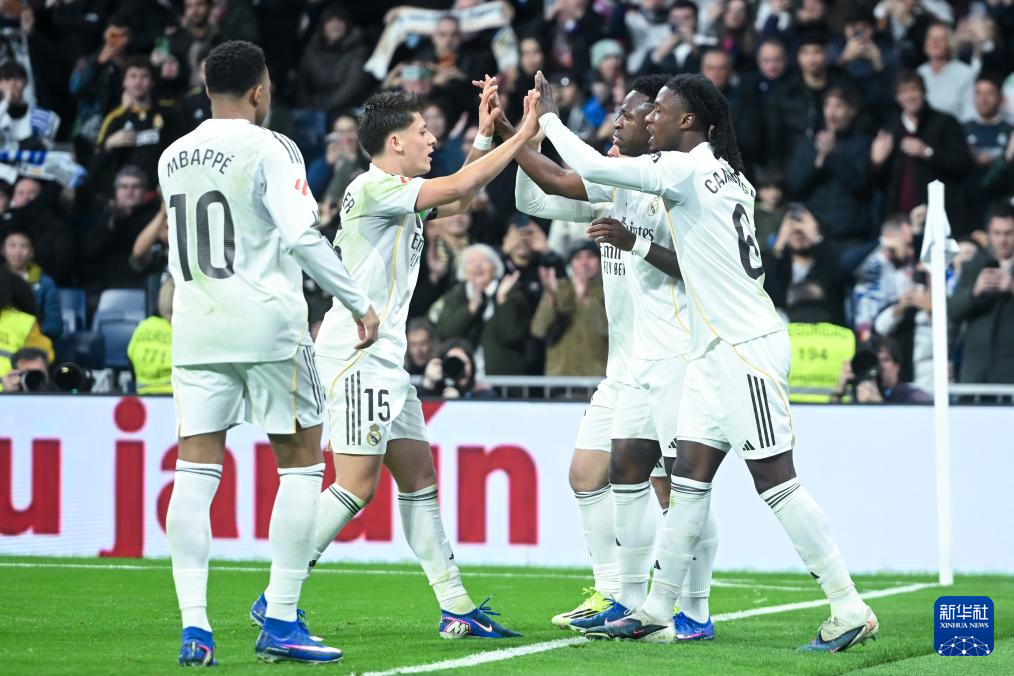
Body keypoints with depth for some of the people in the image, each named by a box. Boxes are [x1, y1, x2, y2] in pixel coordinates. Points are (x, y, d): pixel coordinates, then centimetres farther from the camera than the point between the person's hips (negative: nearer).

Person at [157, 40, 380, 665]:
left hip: (196, 329, 5)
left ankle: (194, 625, -5)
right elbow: (302, 237, -17)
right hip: (267, 327, -5)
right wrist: (360, 303, -10)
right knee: (301, 465, 6)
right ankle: (279, 620, 1)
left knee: (195, 472, 3)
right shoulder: (269, 149, -8)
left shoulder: (173, 158, 11)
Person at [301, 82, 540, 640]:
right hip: (355, 357, -10)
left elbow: (458, 201, 28)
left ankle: (455, 608, 11)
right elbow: (456, 188, -18)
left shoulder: (398, 194, 15)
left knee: (419, 477, 9)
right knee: (357, 487, -12)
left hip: (385, 359, 10)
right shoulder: (372, 188, -13)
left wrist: (484, 136, 17)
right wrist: (523, 135, -10)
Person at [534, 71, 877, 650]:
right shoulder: (728, 176, 15)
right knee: (689, 476, 8)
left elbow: (591, 168, -14)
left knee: (775, 480, -9)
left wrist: (548, 116, 1)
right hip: (718, 351, 10)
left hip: (747, 347, -10)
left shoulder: (682, 168, -13)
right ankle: (657, 613, 11)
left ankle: (850, 611, -8)